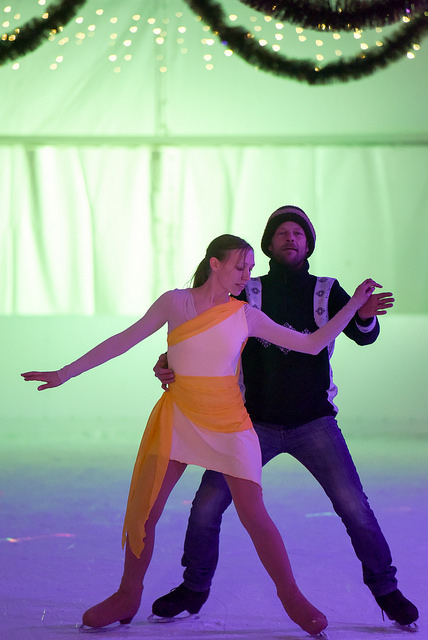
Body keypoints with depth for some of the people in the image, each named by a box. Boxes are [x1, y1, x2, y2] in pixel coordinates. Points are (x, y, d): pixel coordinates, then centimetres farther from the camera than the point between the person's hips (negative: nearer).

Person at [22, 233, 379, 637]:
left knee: (254, 516, -7)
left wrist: (354, 304, -3)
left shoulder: (247, 316, 0)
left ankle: (292, 599, 9)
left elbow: (312, 344, 3)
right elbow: (124, 340, 0)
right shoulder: (175, 303, -1)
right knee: (142, 515, -2)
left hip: (228, 422, 0)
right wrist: (65, 373, -2)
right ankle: (127, 597, 19)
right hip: (178, 418, 0)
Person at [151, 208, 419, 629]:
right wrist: (169, 362, -20)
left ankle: (385, 589, 6)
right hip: (257, 424, 0)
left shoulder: (326, 291, 5)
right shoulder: (248, 294, 4)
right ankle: (195, 588, 15)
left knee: (353, 506, -12)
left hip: (314, 423, 0)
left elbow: (363, 335, -8)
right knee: (206, 504, -6)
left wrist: (365, 316, -32)